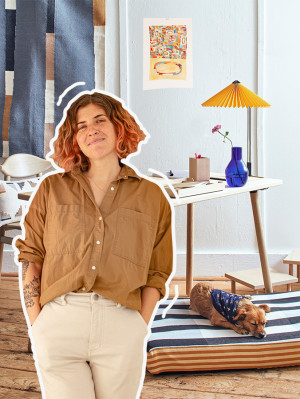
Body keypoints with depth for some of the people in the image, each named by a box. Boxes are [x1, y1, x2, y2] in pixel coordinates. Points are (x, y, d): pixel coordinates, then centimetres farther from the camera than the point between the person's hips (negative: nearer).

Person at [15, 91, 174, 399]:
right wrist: (36, 325, 0)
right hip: (58, 324, 0)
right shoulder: (52, 189, 10)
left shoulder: (151, 197, 9)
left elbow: (155, 274, 9)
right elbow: (30, 258, 8)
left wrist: (140, 329, -1)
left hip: (121, 327, 0)